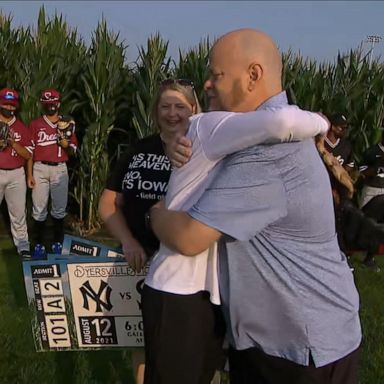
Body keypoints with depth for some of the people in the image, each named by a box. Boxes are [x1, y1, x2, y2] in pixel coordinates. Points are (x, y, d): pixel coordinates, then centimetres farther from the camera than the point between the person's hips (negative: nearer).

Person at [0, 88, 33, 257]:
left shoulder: (22, 127, 9)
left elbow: (28, 154, 4)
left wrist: (14, 143, -12)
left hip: (16, 175, 1)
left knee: (18, 212, 2)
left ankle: (22, 246, 9)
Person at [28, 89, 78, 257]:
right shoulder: (35, 124, 6)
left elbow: (73, 152, 10)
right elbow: (30, 151, 4)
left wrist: (66, 145, -13)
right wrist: (29, 174, -3)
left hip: (60, 169, 1)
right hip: (40, 168, -1)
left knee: (59, 208, 6)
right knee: (39, 208, -2)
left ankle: (58, 243, 16)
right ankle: (39, 244, 6)